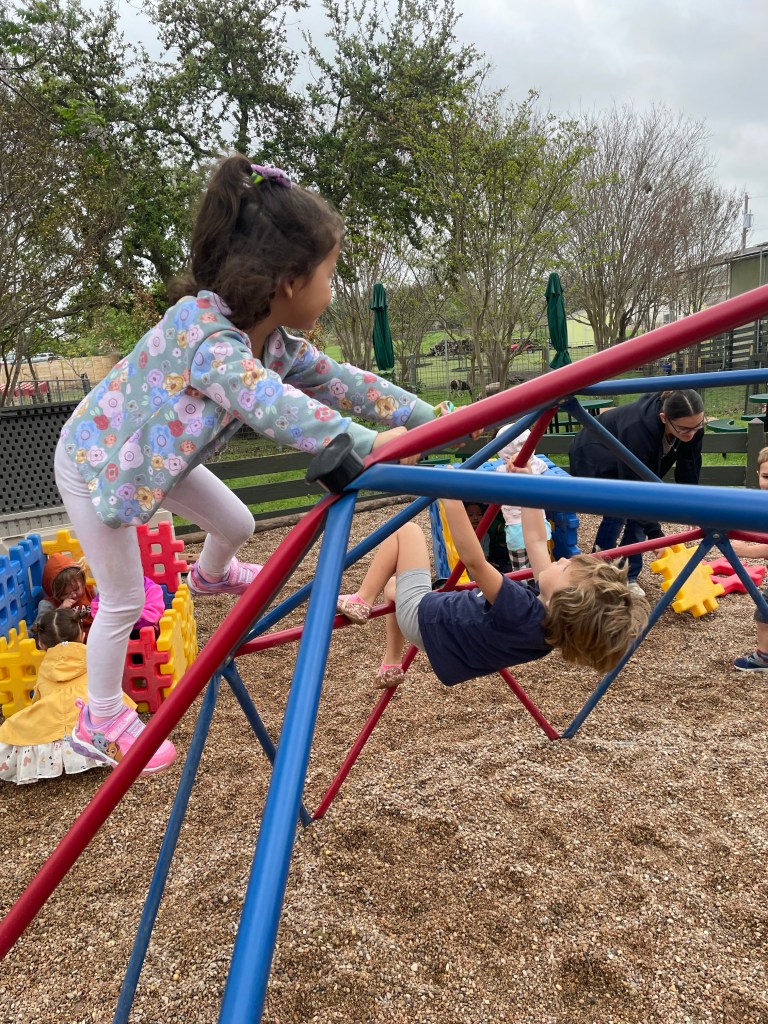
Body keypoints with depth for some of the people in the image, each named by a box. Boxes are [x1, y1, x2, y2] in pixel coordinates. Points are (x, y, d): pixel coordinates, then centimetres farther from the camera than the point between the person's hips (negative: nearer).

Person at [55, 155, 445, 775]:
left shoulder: (275, 343, -12)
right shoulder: (203, 331, -38)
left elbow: (342, 382, -7)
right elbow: (272, 405, -53)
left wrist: (431, 417, -8)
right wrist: (368, 443, -52)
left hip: (156, 455, 7)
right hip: (96, 459, -7)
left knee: (237, 524, 17)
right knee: (124, 601, 2)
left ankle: (211, 577, 54)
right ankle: (101, 722, 25)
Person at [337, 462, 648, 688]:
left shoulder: (520, 611, -37)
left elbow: (474, 561, -46)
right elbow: (535, 541, -8)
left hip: (421, 614, -8)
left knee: (406, 530, 1)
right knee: (392, 584, 34)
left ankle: (360, 601, 4)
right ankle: (391, 666, 34)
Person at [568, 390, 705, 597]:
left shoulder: (691, 425, -24)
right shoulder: (637, 430, -43)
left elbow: (689, 470, -12)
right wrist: (655, 535, -36)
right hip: (595, 458, -6)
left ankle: (628, 576, 6)